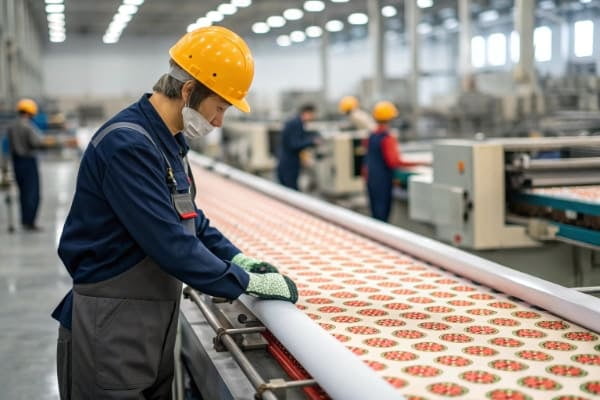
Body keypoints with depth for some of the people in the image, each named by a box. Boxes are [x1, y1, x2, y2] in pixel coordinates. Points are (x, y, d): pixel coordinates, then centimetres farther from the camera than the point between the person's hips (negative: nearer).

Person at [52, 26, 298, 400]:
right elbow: (171, 243, -26)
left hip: (154, 318, 9)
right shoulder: (128, 144, -24)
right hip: (112, 327, -9)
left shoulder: (169, 140, 8)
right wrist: (248, 283, -17)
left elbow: (188, 217, 19)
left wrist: (237, 258, 7)